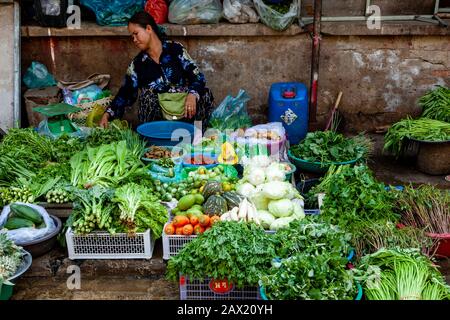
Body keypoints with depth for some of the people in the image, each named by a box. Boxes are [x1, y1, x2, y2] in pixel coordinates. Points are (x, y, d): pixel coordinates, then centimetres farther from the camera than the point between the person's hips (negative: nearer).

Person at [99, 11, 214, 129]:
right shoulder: (137, 64, 4)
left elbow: (197, 76, -8)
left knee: (206, 95, -25)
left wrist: (192, 95, -29)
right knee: (147, 94, -27)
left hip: (183, 110, -1)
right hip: (157, 115, 1)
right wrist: (107, 114, -9)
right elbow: (125, 94, 6)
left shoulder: (175, 49, -1)